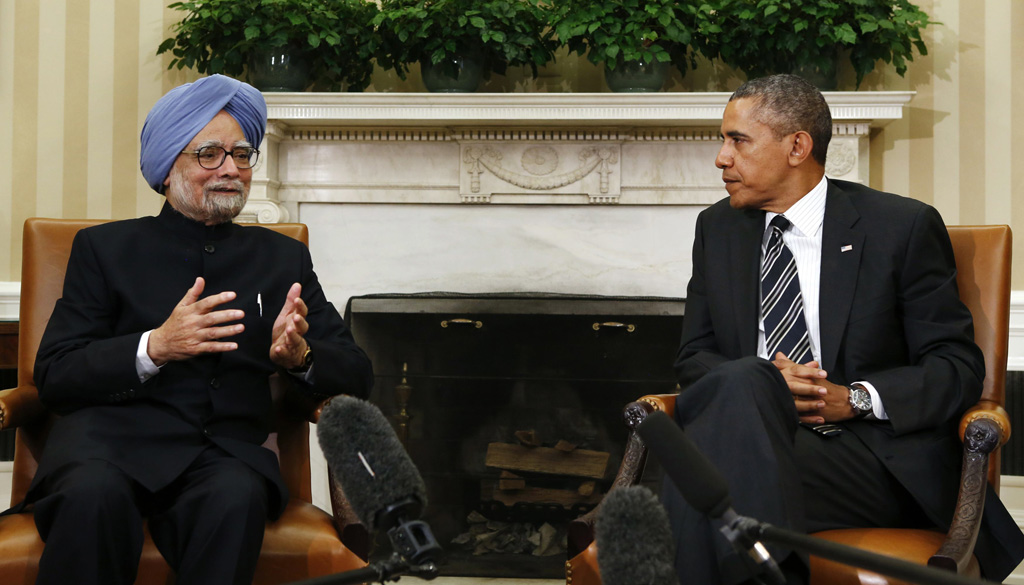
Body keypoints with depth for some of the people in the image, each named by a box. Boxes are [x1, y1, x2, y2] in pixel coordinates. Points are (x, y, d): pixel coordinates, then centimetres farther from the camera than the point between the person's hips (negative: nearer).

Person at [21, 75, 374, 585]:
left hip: (224, 447, 1)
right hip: (117, 434, -1)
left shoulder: (284, 259, 22)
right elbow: (53, 377, 4)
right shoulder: (105, 247, 16)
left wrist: (299, 357, -8)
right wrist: (154, 348, -13)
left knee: (239, 496, -35)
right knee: (94, 492, -36)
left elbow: (357, 375, 15)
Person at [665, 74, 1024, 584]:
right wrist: (762, 382, -8)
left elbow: (958, 365, 1)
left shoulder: (903, 227, 3)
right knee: (743, 381, -33)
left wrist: (856, 399, -14)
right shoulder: (718, 229, 16)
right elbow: (694, 357, 14)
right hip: (750, 439, 4)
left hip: (879, 460, -4)